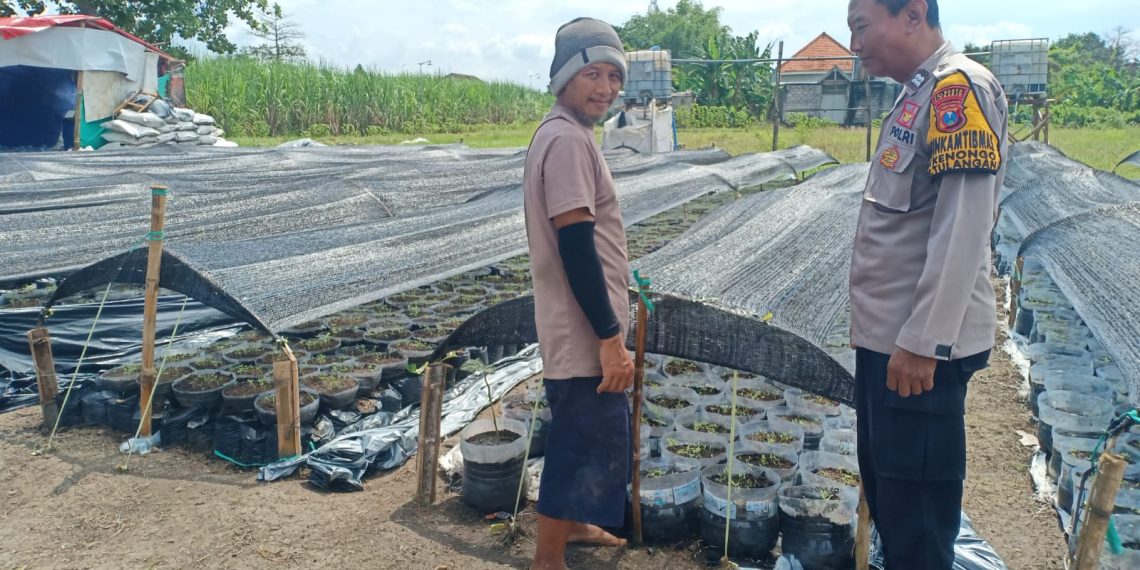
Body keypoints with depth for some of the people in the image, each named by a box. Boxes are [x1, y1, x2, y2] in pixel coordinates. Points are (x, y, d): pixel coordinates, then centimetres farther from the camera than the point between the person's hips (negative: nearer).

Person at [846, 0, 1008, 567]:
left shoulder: (958, 85, -13)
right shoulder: (918, 94, 15)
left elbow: (963, 228, -21)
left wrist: (922, 341, -22)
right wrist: (891, 333, 16)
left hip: (918, 345, -9)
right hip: (886, 336, 9)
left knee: (916, 509, 2)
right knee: (885, 489, 20)